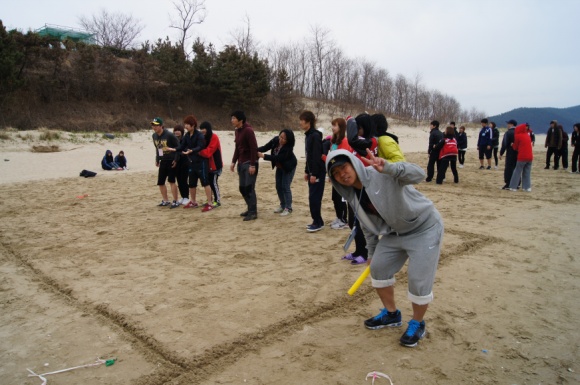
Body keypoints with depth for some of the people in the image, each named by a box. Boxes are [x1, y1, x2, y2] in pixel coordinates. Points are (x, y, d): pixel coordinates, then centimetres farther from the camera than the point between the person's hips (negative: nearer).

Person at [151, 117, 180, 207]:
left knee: (171, 181, -7)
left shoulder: (169, 135, -14)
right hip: (162, 161, 7)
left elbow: (179, 146, -8)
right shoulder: (154, 136, 6)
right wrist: (157, 160, 18)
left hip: (171, 161, -7)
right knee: (160, 182, 8)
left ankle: (175, 201, 3)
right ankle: (165, 200, 23)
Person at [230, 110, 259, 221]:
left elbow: (254, 148, -19)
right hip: (241, 163, 9)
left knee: (249, 188, -8)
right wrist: (233, 162, 13)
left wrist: (252, 165, -22)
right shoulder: (237, 131, 12)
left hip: (250, 163, -9)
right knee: (242, 188, 10)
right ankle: (250, 209, 21)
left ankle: (253, 213, -1)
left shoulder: (248, 130, -15)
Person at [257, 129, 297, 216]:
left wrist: (263, 156, -40)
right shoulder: (276, 139, -16)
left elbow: (277, 158, -37)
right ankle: (283, 205, 25)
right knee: (278, 186, 10)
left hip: (289, 167, -7)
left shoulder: (288, 148, -33)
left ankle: (288, 208, 2)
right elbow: (266, 147, -12)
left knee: (285, 187, -9)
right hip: (279, 167, 7)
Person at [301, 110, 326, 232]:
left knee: (314, 197, -7)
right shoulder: (309, 135, 13)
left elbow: (317, 156, -21)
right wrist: (307, 171, 19)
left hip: (318, 172, -10)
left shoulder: (315, 136, -17)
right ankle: (317, 221, 19)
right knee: (313, 197, 12)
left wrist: (314, 174, -22)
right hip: (312, 171, 10)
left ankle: (318, 222, 1)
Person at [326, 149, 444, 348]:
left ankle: (417, 324, 17)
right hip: (395, 231, 8)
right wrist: (372, 253, 18)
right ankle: (391, 314, 31)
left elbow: (418, 174, -42)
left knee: (419, 280, -11)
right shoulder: (353, 196, -2)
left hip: (423, 228, -8)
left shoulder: (381, 175, -27)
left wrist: (388, 168, -58)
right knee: (378, 268, 8)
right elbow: (368, 225, 12)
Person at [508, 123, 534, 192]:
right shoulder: (527, 135, 13)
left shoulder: (518, 136, -4)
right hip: (530, 157, 5)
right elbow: (529, 144, 20)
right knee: (527, 172, 11)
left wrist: (513, 145, 22)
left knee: (517, 172, 2)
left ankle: (513, 187, 3)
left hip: (522, 157, -5)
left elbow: (515, 147, 3)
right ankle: (527, 187, 9)